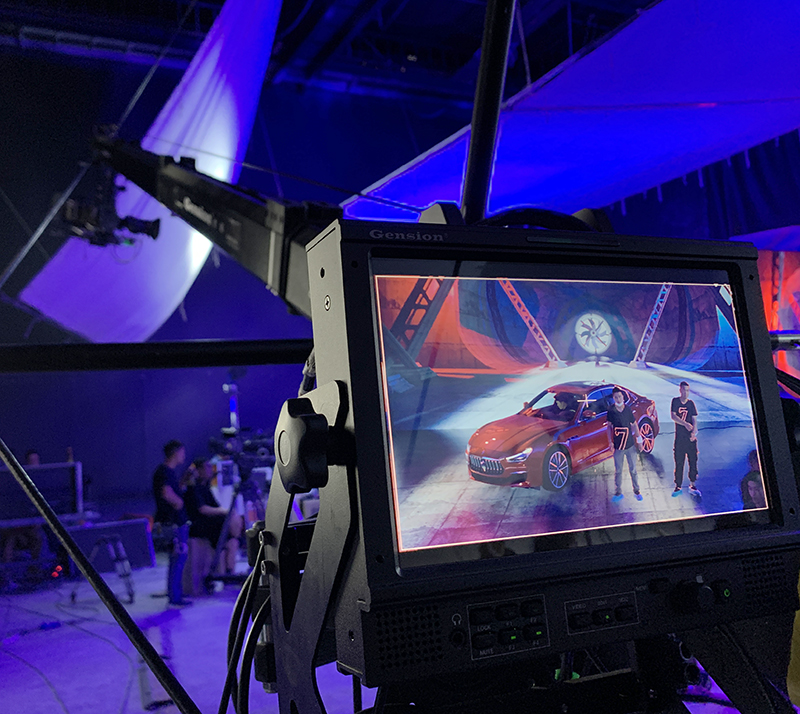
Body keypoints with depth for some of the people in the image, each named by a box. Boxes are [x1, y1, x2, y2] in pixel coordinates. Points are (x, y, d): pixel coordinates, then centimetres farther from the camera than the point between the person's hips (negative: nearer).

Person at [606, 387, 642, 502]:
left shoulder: (628, 409, -2)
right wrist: (610, 442, -1)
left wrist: (638, 440, 7)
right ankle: (618, 493, 16)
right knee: (618, 471, 7)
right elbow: (609, 427, 3)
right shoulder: (611, 411, -5)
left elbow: (634, 425, 7)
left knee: (633, 470, 9)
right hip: (618, 446, -1)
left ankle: (636, 491, 22)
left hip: (630, 445, 1)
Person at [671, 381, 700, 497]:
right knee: (679, 463, 3)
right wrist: (685, 424, -23)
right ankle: (678, 487, 12)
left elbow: (694, 419, 0)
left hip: (691, 437, 1)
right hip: (679, 437, -1)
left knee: (693, 461, 4)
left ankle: (692, 485, 16)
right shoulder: (675, 401, 1)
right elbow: (673, 416, -10)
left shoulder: (691, 403, 4)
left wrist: (694, 432, -17)